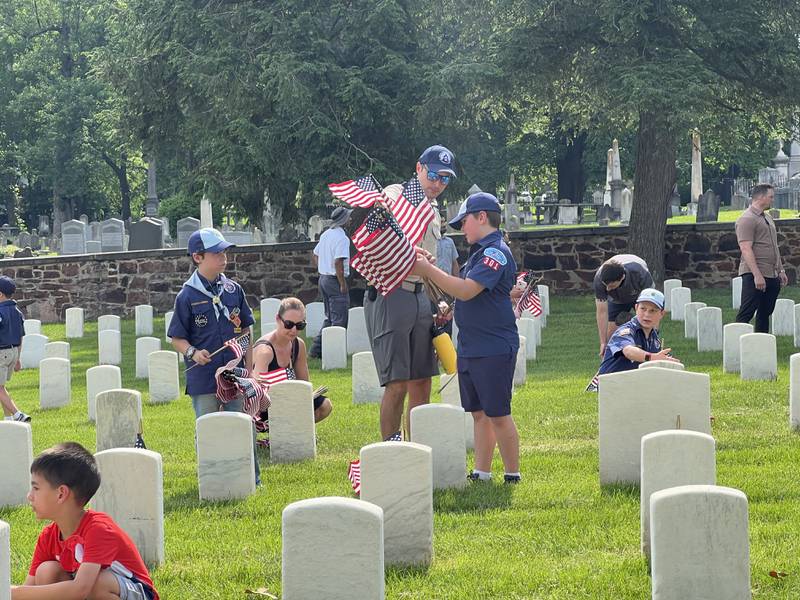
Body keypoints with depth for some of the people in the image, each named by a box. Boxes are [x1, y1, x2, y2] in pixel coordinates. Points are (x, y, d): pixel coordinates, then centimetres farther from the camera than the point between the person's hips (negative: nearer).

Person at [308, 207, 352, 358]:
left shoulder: (325, 235, 11)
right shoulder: (341, 238, -17)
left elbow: (315, 256, 18)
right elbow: (338, 262, -23)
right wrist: (343, 284, -18)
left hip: (323, 279, 9)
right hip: (335, 280, -9)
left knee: (329, 318, 17)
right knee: (339, 320, -3)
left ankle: (316, 349, 16)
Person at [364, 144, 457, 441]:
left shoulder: (434, 211, 19)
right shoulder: (396, 195, -7)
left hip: (420, 297, 8)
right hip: (390, 296, -8)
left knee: (422, 384, 8)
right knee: (397, 384, -10)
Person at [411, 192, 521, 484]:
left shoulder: (496, 252, -15)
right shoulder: (481, 252, 17)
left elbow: (467, 290, -22)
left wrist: (429, 270, -16)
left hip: (494, 348, -10)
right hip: (470, 347, 10)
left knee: (498, 414, -5)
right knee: (479, 413, 11)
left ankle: (512, 475, 2)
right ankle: (481, 473, 16)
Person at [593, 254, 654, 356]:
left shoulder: (641, 274, -43)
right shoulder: (599, 280, -38)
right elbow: (602, 312, -31)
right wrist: (603, 343, -31)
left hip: (641, 294, -1)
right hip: (617, 299, 1)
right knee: (611, 333, -11)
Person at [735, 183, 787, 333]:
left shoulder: (767, 218, 19)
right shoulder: (747, 219, -12)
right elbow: (746, 249, -19)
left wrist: (781, 270, 21)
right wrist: (757, 275, -25)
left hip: (772, 276, 9)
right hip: (754, 275, -9)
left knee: (765, 314, 11)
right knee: (746, 314, -10)